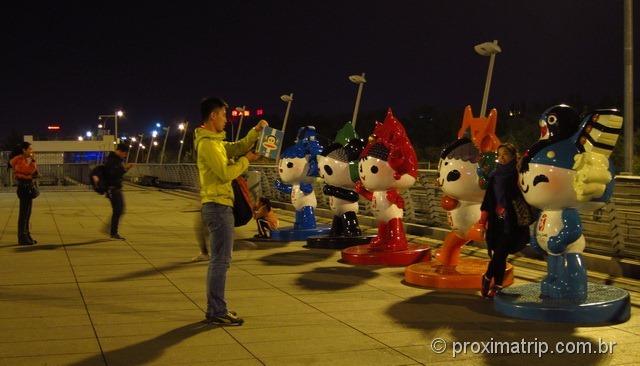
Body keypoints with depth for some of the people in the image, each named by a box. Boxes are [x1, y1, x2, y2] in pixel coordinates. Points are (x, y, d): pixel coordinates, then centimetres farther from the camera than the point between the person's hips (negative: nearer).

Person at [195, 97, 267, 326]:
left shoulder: (215, 141, 17)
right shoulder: (208, 143, -14)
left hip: (218, 206, 11)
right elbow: (226, 173, -19)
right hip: (218, 206, -11)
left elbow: (238, 147, 22)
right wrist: (246, 160, -7)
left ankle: (215, 309, 20)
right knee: (221, 260, -8)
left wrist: (256, 131, 10)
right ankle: (217, 312, -4)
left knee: (218, 260, 14)